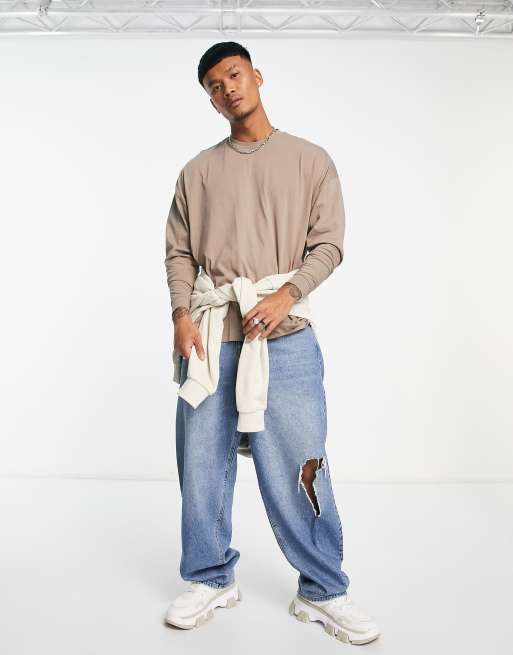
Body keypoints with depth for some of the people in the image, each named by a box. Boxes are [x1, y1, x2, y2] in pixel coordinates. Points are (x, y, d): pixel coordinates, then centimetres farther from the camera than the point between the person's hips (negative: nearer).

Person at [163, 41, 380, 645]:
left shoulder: (311, 160, 9)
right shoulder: (198, 171, 14)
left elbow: (327, 245, 2)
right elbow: (179, 251, 11)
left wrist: (287, 295, -14)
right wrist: (182, 314, -5)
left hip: (286, 335, -2)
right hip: (208, 336, 3)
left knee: (300, 469, -2)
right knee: (202, 465, 6)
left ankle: (322, 592, 15)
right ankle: (211, 579, 24)